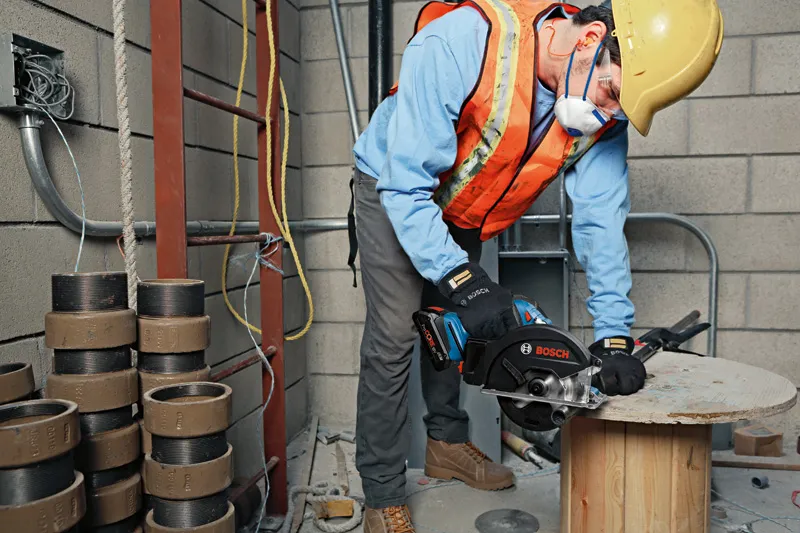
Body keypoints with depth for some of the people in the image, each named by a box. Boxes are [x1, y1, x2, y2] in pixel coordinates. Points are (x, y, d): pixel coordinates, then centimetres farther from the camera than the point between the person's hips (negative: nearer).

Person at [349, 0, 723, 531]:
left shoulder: (604, 112, -19)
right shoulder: (461, 43, -37)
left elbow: (601, 219, -15)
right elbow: (406, 186, -34)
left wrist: (615, 336, -19)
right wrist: (460, 281, -38)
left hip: (464, 213, 5)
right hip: (395, 192, -5)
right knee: (394, 338, -9)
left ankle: (448, 442, 35)